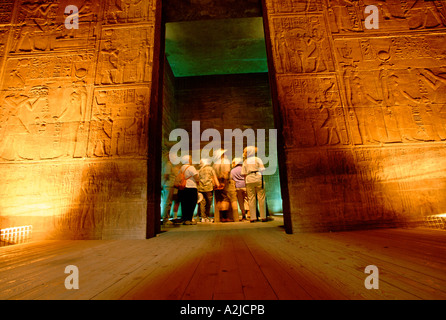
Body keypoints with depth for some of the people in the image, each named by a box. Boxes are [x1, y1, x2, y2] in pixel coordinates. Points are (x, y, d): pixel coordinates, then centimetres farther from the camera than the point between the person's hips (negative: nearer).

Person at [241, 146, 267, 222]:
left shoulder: (245, 161, 11)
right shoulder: (258, 159, 7)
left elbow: (244, 174, 7)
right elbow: (262, 170, 0)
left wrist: (245, 182, 13)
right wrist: (262, 180, 5)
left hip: (249, 180, 2)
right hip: (258, 179, -1)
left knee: (251, 198, 5)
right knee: (261, 198, 2)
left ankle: (253, 217, 6)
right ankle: (263, 217, 4)